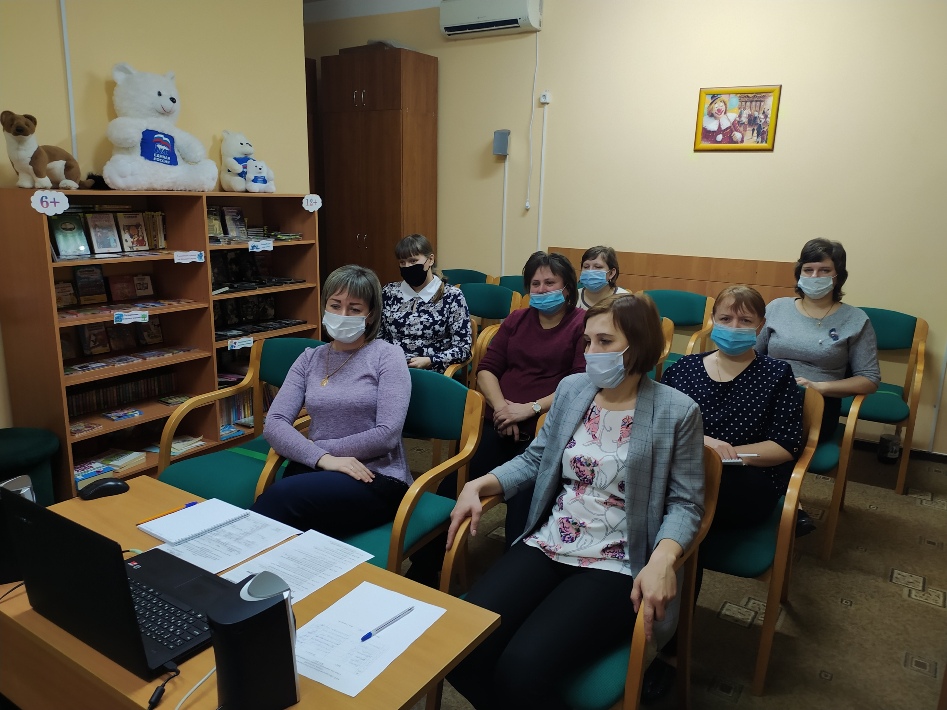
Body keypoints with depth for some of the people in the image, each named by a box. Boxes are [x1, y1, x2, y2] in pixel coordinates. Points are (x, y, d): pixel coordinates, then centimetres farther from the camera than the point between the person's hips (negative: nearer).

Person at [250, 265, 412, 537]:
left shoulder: (387, 355, -2)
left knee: (281, 497, -31)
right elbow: (274, 423, 0)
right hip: (316, 469, 4)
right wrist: (323, 458, -17)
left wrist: (315, 446, -7)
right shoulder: (309, 359, 12)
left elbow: (387, 435, -12)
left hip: (377, 478, -3)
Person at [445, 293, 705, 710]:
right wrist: (477, 486, -1)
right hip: (547, 545, 5)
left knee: (521, 670, -24)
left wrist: (663, 559, -23)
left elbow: (685, 504, -4)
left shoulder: (676, 411, -7)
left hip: (616, 565, -4)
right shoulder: (571, 388, 6)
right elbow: (535, 460, 14)